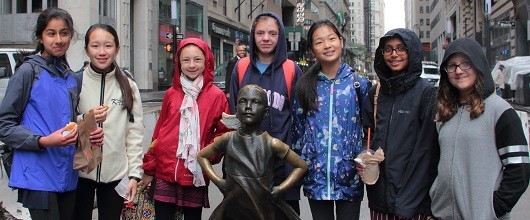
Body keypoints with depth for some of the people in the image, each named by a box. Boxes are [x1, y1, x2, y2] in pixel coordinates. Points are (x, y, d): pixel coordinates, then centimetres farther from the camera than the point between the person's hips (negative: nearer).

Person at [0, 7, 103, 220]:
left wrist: (87, 134, 3)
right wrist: (43, 141, -20)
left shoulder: (71, 77, 13)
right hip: (38, 176, -6)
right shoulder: (28, 71, -6)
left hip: (67, 174, 6)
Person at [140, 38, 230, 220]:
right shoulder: (171, 94, 5)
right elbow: (158, 132, 9)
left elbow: (224, 132, 0)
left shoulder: (217, 96, -3)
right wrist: (149, 168, 11)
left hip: (196, 175, -1)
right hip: (165, 173, 2)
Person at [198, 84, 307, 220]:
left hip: (264, 209, -1)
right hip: (233, 208, 1)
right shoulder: (228, 139, -6)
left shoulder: (271, 143, -11)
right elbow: (202, 156, 11)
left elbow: (302, 166, 0)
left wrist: (280, 189, -7)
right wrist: (218, 182, 0)